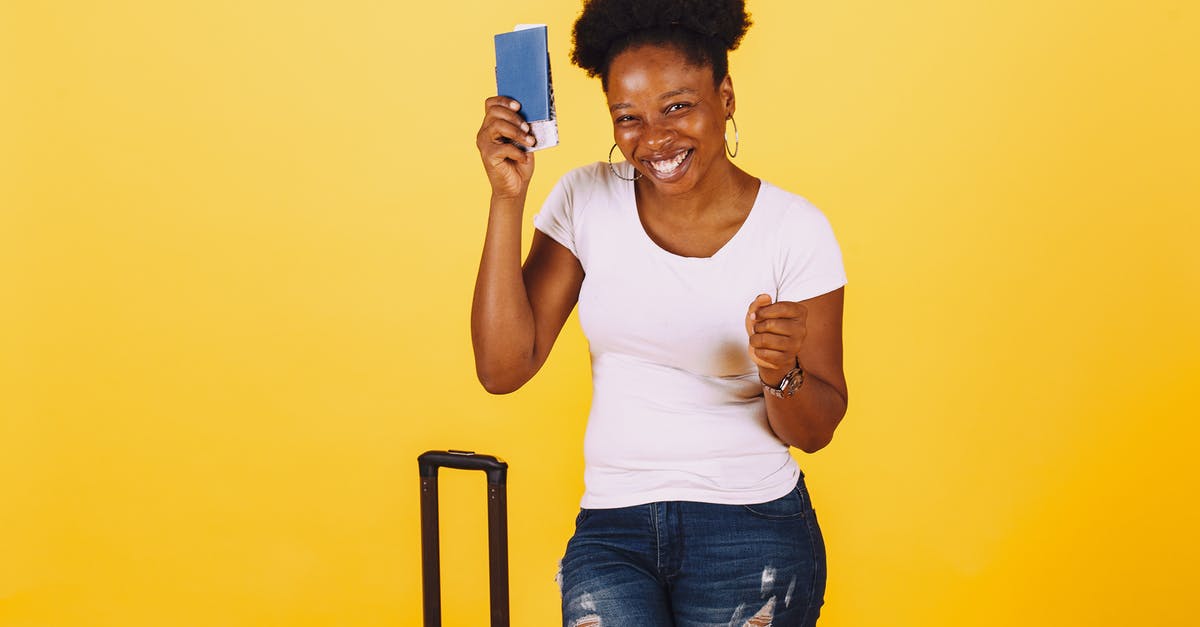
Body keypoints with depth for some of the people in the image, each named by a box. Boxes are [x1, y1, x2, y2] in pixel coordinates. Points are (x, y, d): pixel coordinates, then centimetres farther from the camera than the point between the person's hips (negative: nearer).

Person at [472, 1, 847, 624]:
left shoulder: (795, 229, -6)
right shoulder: (587, 201, 0)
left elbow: (815, 431, -1)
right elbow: (503, 369, -5)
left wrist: (782, 372, -23)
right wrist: (508, 198, -10)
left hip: (752, 531, -1)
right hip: (611, 533, 1)